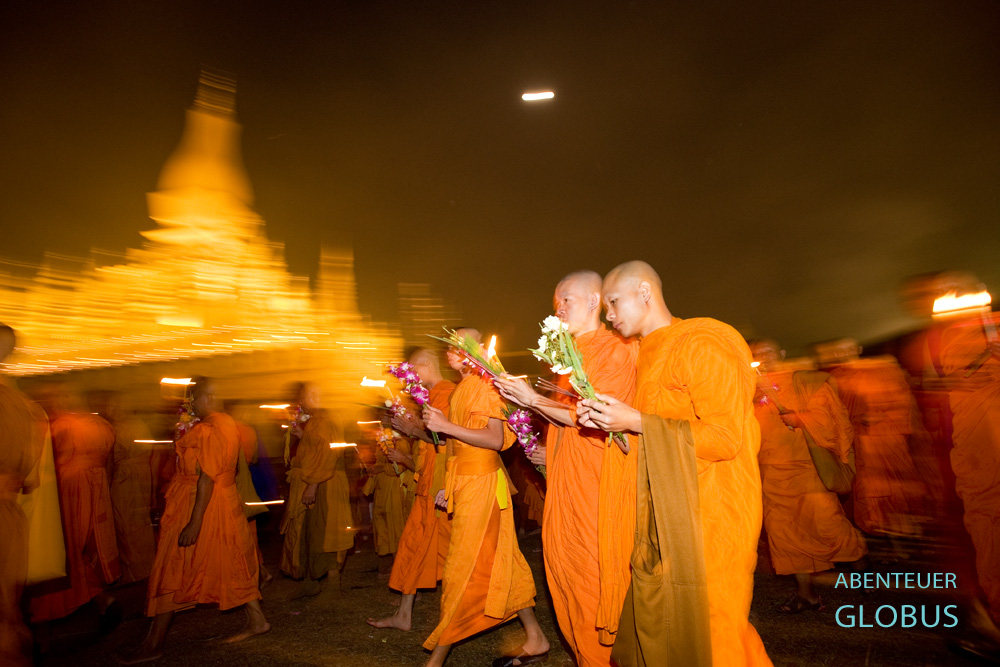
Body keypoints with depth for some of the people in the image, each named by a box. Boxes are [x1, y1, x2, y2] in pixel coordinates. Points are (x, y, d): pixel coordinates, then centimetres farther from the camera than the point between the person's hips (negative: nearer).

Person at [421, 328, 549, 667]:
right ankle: (535, 639, 25)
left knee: (464, 567, 1)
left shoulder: (483, 385, -12)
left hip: (481, 485, -9)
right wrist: (449, 486, 14)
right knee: (499, 562, 13)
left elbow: (495, 439, -21)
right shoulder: (461, 389, 15)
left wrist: (446, 425, -22)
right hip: (466, 484, 9)